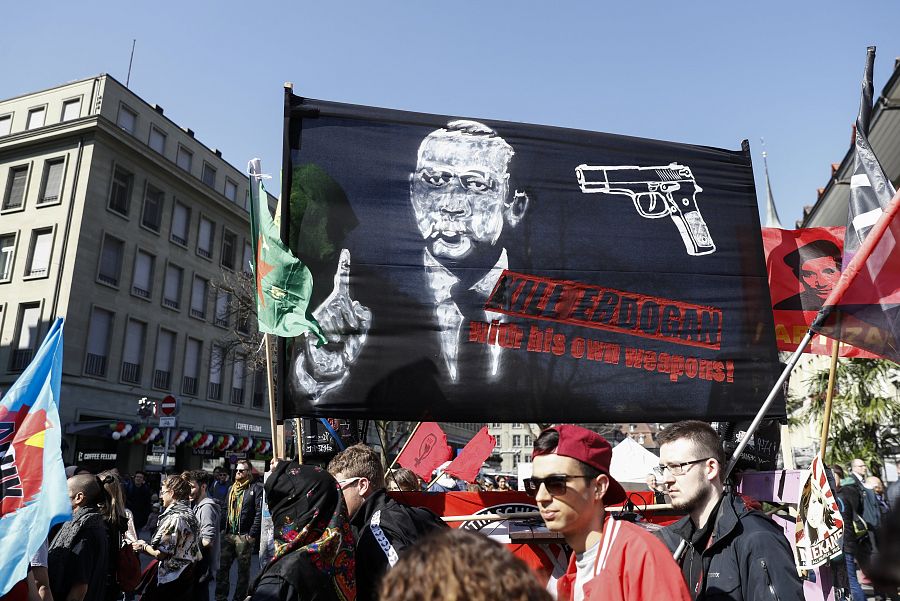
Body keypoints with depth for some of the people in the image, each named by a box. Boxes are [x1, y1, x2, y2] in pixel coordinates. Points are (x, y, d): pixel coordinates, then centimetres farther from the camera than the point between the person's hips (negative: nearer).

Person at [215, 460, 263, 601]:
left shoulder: (256, 488, -6)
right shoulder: (231, 489, 15)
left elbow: (260, 513, -12)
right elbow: (226, 509, 18)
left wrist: (252, 534, -16)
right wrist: (223, 529, 7)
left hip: (245, 536, -6)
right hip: (228, 535, 6)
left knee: (243, 570, 5)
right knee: (222, 567, 7)